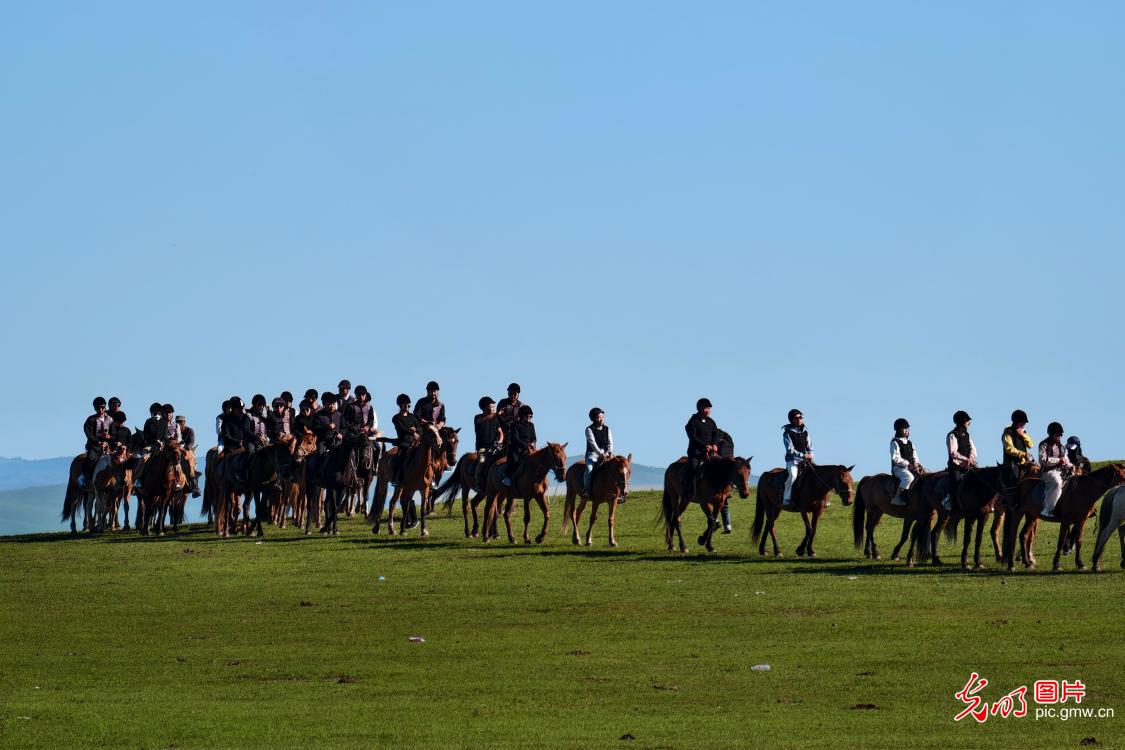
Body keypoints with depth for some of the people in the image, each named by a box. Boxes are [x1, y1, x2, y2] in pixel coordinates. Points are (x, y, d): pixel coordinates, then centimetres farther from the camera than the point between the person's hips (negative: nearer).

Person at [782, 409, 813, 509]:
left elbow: (810, 447, 14)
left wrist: (810, 456, -6)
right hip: (792, 460, -6)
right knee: (792, 475, -32)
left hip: (806, 460, 6)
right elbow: (790, 450, -12)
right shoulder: (787, 433, -6)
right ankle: (786, 500, -32)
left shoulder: (805, 432, 11)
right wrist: (803, 456, -21)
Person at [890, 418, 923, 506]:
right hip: (899, 468, -8)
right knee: (909, 477, -36)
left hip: (911, 468, 8)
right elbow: (896, 459, -13)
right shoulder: (895, 442, -4)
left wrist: (917, 464, -4)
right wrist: (908, 464, -19)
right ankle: (897, 497, -35)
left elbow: (915, 458, 19)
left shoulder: (910, 443, 19)